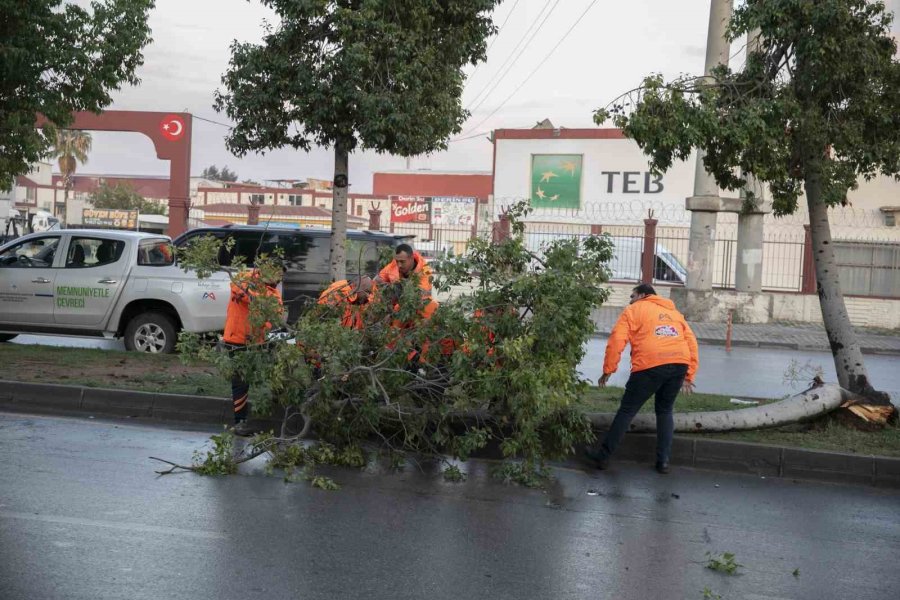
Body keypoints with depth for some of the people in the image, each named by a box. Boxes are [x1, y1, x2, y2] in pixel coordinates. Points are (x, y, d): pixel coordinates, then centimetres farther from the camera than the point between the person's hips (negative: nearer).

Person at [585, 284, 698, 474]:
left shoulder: (633, 310, 14)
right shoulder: (674, 312, 30)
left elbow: (617, 340, 0)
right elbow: (691, 342, 22)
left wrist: (608, 370, 3)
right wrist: (689, 375, 21)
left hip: (651, 365, -5)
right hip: (680, 364, 5)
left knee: (627, 411, 6)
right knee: (665, 411, 21)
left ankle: (604, 455, 12)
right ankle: (663, 460, 16)